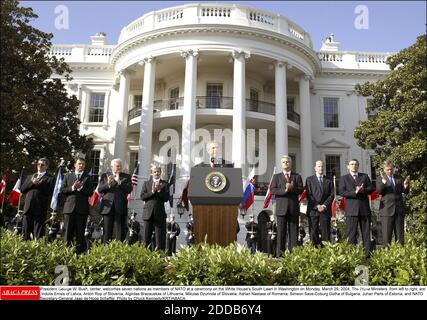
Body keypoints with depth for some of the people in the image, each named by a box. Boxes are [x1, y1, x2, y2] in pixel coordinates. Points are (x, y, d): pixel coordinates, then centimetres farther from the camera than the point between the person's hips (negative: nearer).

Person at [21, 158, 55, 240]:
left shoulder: (50, 178, 6)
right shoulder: (30, 177, 23)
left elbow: (50, 191, -8)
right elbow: (23, 189, 11)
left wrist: (39, 184, -12)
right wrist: (32, 183, -4)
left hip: (40, 208, -4)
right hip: (28, 207, 5)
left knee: (38, 233, -3)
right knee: (26, 232, 5)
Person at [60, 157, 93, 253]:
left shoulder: (88, 178, 10)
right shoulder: (68, 176, 15)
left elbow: (90, 192, 1)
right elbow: (62, 190, 6)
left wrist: (81, 188, -13)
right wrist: (72, 188, -9)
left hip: (82, 208, -1)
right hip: (69, 207, 1)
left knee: (80, 232, 2)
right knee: (68, 231, 2)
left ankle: (79, 252, 6)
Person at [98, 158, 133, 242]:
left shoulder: (126, 176, 11)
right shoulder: (105, 175, 13)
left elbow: (129, 189, -3)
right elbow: (100, 189, 4)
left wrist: (118, 181, -13)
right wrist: (108, 184, -14)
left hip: (120, 207, 0)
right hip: (108, 207, 1)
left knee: (120, 232, -2)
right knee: (107, 232, 4)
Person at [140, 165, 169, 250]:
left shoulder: (164, 184, 8)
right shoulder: (146, 183, 12)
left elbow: (166, 198, -2)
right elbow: (142, 196, 0)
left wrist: (159, 190, -12)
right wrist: (152, 191, -10)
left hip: (159, 214, -1)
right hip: (148, 213, 2)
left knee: (160, 236, -2)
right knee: (146, 236, 6)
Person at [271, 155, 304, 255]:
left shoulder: (297, 176, 14)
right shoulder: (276, 176, 12)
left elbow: (301, 190, 2)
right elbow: (273, 190, -1)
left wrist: (292, 188, -16)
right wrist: (284, 190, -16)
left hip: (294, 208, 1)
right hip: (281, 208, -1)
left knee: (294, 232, 1)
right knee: (281, 232, -1)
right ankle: (280, 254, 2)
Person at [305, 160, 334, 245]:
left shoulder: (329, 180, 15)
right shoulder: (309, 180, 9)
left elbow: (331, 195, 7)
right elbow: (309, 195, 0)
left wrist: (325, 205, -7)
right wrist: (317, 206, -10)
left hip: (326, 210, 1)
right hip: (313, 210, -1)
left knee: (326, 232, -1)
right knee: (313, 232, -2)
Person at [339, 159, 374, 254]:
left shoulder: (365, 176, 15)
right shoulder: (344, 178, 7)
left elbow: (371, 188, 8)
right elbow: (341, 192, -5)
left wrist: (363, 190, -12)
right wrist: (354, 192, -17)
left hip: (364, 208, 3)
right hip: (351, 210, -2)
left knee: (366, 233, 6)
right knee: (351, 234, -2)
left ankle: (367, 253, 11)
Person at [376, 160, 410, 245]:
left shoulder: (399, 178, 12)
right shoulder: (380, 179, 1)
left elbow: (406, 191, 8)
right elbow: (379, 191, -15)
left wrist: (406, 185, -13)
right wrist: (383, 181, -30)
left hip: (399, 209, 4)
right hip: (387, 210, -4)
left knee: (400, 234, 9)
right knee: (386, 234, -1)